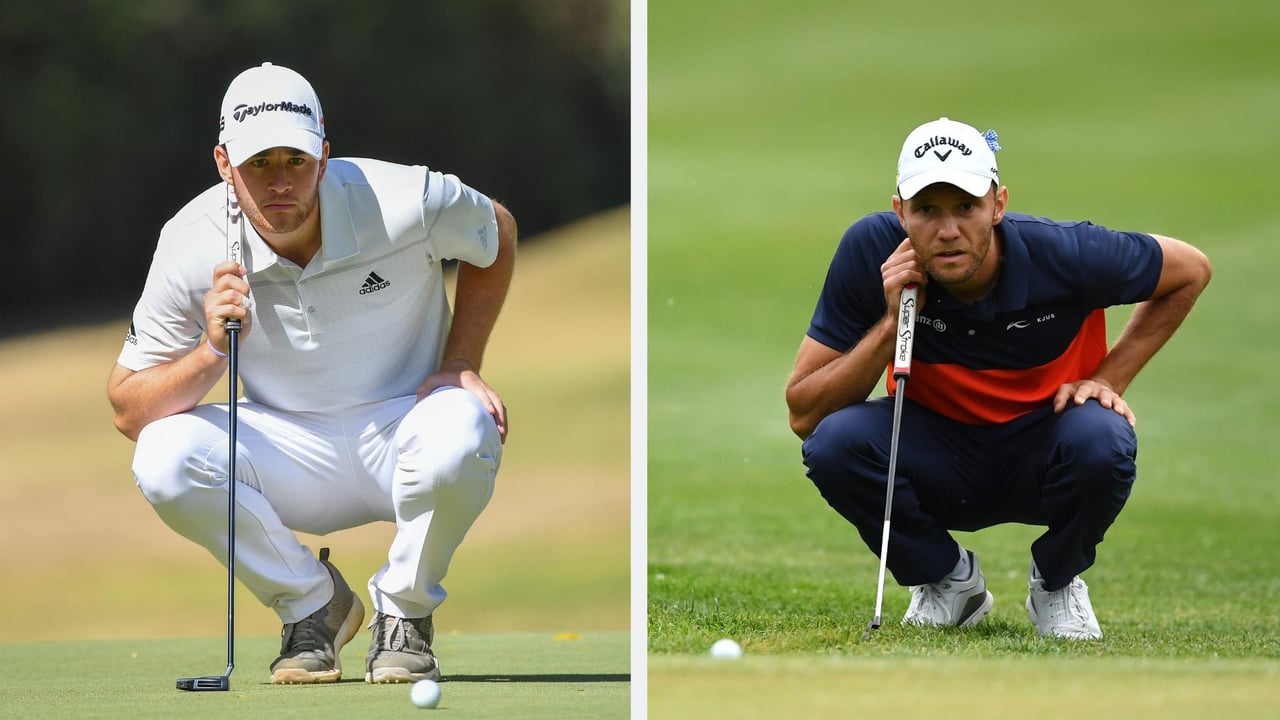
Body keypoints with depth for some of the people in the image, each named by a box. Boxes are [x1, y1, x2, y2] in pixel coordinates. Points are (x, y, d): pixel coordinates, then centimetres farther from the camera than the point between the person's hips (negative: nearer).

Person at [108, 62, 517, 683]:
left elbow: (496, 234, 6)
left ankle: (403, 611, -6)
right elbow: (128, 409, -12)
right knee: (163, 458, -27)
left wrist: (460, 367, -4)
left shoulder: (407, 202, -19)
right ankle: (311, 604, -1)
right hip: (292, 456, 2)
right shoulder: (193, 244, -15)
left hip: (403, 433, -2)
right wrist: (212, 351, -31)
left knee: (459, 435, -37)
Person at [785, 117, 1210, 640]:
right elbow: (804, 414, -19)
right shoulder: (871, 250, -21)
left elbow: (1191, 269, -3)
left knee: (1102, 441, -35)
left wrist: (1108, 380, -11)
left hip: (1039, 460, -1)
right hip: (935, 455, 1)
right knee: (834, 441, -29)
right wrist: (892, 322, -31)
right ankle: (949, 579, 1)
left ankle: (1056, 582, -1)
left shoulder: (1064, 254, -24)